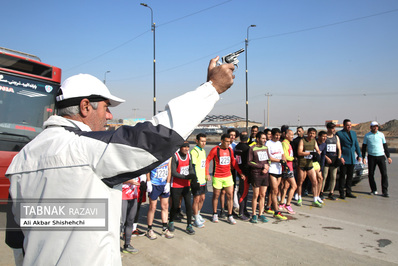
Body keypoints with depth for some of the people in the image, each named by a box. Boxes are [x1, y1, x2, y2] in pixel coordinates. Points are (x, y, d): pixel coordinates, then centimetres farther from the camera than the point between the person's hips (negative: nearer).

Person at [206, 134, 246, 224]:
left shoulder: (230, 150, 5)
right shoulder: (215, 150, -10)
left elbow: (233, 162, 14)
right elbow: (207, 161, -6)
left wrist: (240, 172, 10)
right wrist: (207, 174, -12)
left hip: (228, 176, 4)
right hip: (217, 177, -4)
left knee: (230, 196, 1)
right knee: (216, 196, 10)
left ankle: (230, 216, 12)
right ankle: (215, 214, 26)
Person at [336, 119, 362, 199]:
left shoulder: (353, 133, 15)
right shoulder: (339, 134, -5)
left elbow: (356, 145, 18)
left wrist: (359, 155, 12)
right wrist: (340, 157, -15)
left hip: (352, 159, 6)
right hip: (344, 159, -6)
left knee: (350, 176, 10)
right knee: (342, 176, -1)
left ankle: (348, 192, 19)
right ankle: (341, 193, 6)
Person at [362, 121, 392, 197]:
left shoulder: (381, 135, 6)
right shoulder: (367, 135, 3)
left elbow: (385, 146, 12)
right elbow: (364, 147, 6)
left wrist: (388, 157, 8)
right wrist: (363, 157, 0)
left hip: (381, 156, 1)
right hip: (371, 157, 0)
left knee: (384, 174, -6)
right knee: (371, 174, 3)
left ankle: (385, 191, 0)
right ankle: (374, 190, 16)